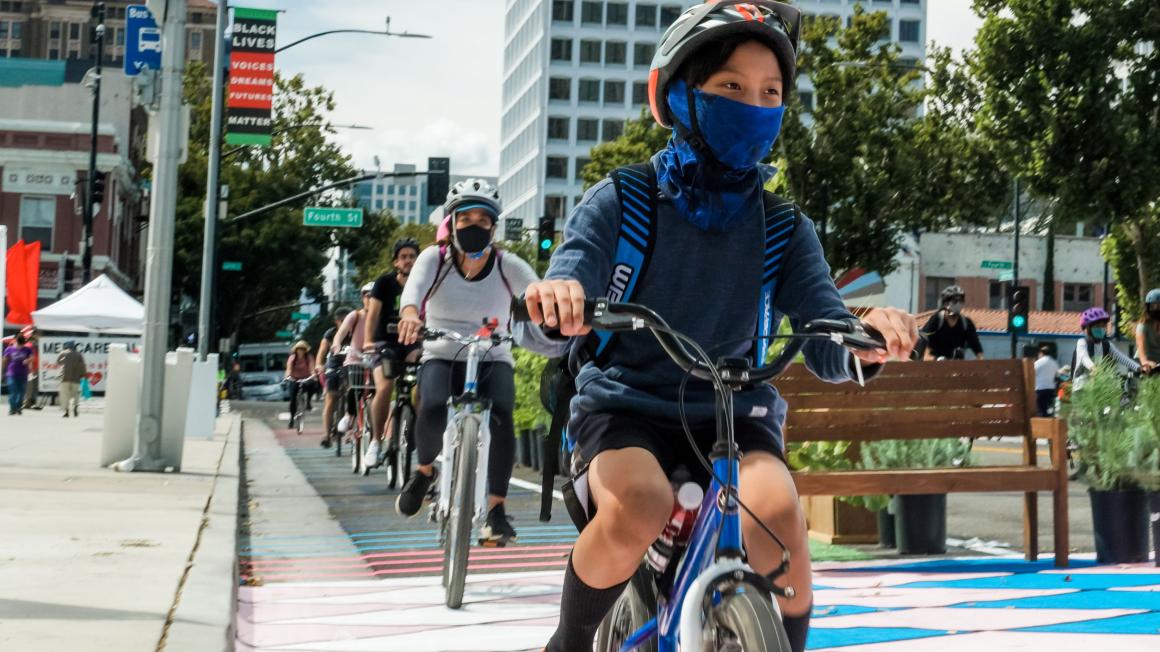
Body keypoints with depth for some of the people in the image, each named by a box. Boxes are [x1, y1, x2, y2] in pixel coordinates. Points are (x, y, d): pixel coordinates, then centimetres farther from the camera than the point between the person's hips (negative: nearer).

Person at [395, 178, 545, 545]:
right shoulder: (435, 259, -5)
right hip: (442, 357, 0)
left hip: (493, 361, 0)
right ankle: (425, 470, 2)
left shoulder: (507, 266, -5)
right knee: (433, 409, -31)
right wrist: (410, 314, -50)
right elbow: (414, 288, -26)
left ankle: (496, 510, -19)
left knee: (501, 415, -31)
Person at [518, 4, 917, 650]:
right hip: (627, 402, -1)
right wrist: (554, 299, -40)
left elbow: (827, 349, -6)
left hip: (734, 408, 2)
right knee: (637, 510, -34)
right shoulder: (620, 202, -4)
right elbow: (554, 327, -14)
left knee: (778, 513, -31)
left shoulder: (784, 226, 3)